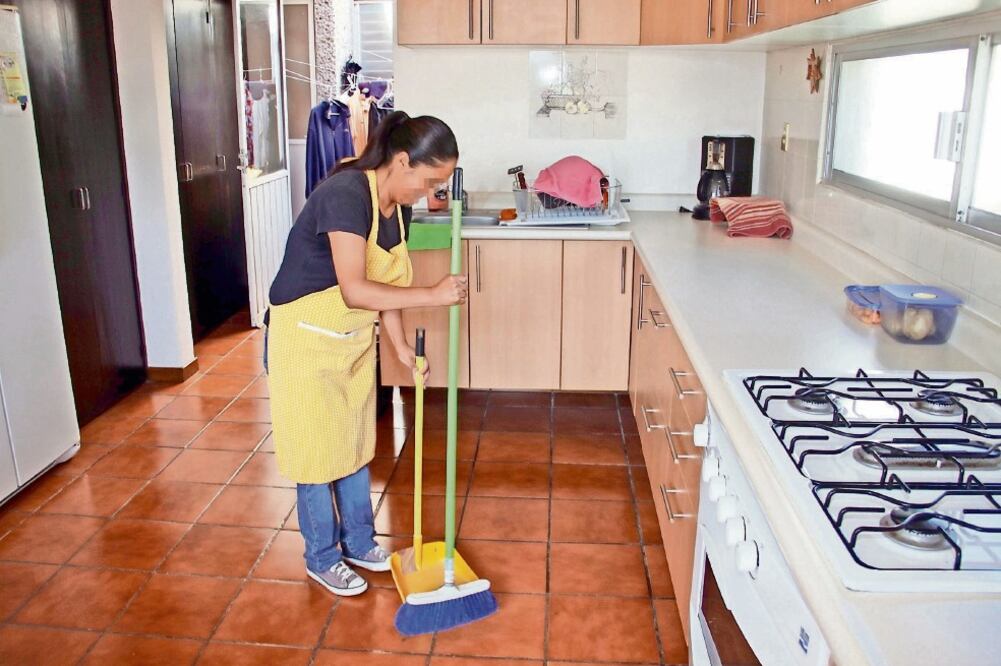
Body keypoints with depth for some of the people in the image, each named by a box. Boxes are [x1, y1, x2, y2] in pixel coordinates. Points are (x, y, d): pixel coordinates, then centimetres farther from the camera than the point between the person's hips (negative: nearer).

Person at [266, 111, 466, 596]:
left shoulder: (398, 207, -1)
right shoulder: (345, 194, -27)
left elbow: (383, 285, 4)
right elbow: (354, 290, -33)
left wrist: (401, 348, -1)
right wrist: (433, 295, -32)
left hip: (353, 342, 8)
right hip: (306, 341, -8)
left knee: (354, 443, 18)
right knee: (315, 449, 6)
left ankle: (359, 542, 36)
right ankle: (322, 559, 26)